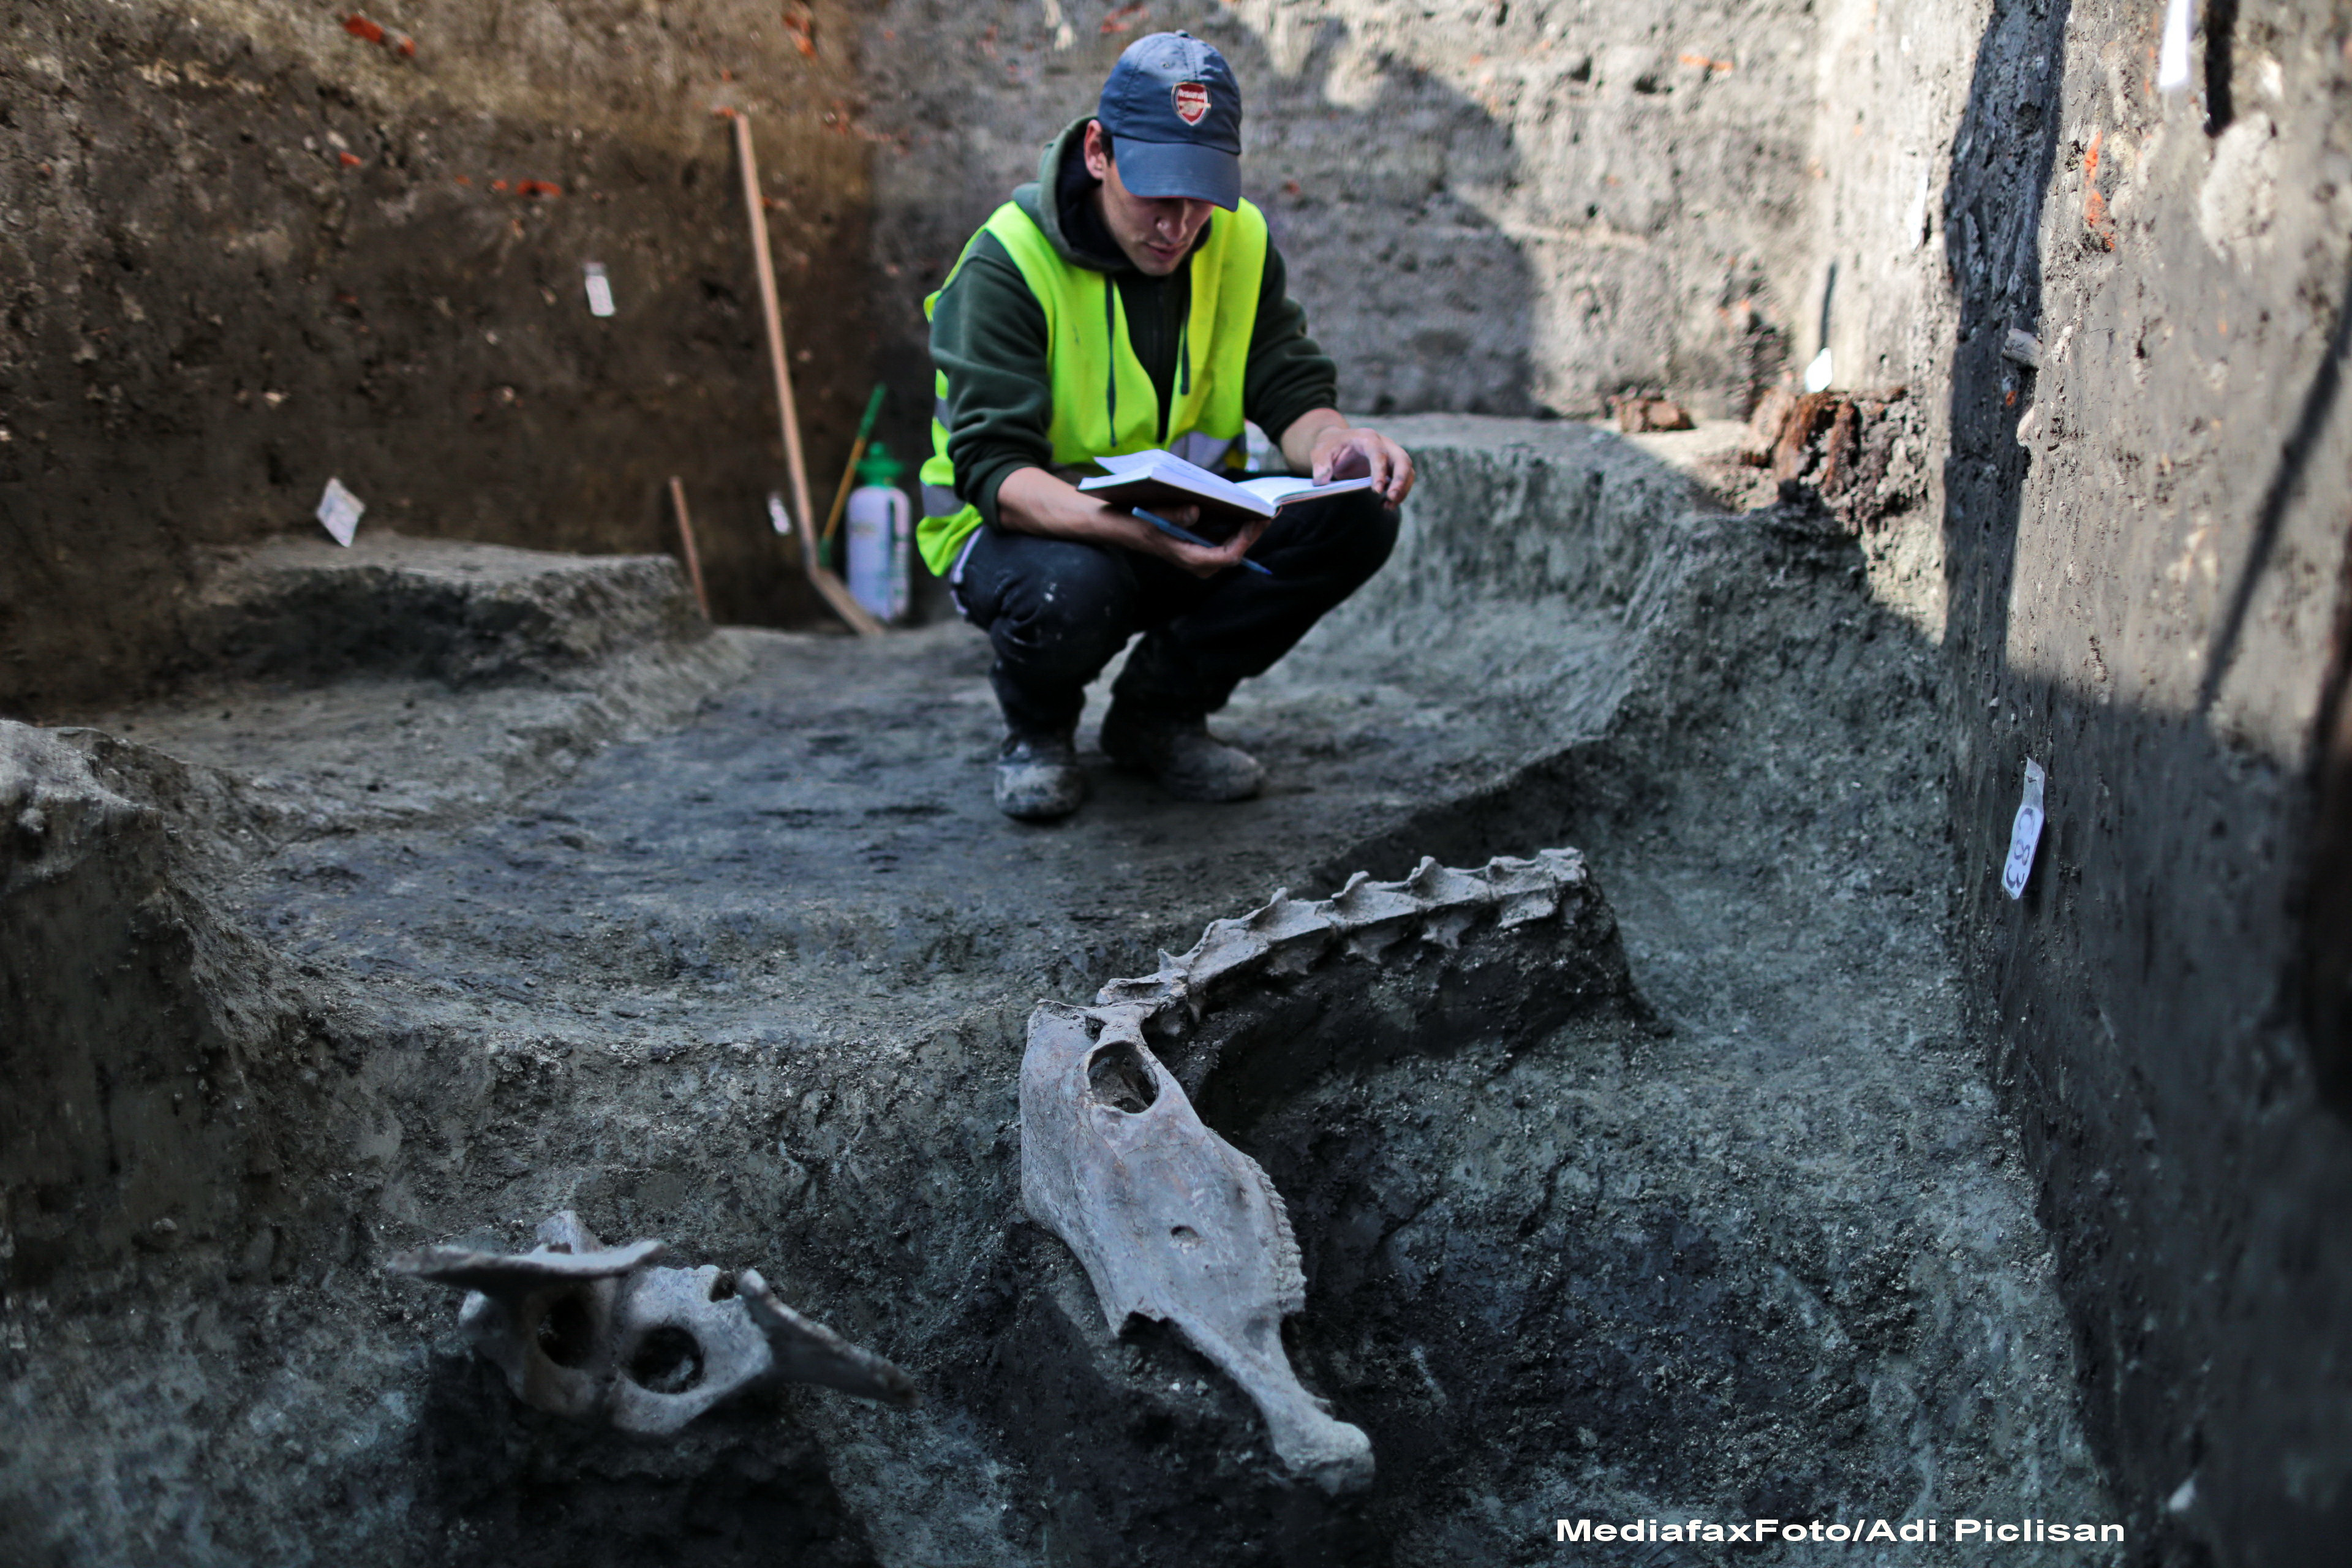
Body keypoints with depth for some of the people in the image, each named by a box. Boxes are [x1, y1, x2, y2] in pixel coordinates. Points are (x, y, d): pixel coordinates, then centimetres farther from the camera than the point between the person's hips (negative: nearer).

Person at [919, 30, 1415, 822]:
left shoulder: (1239, 241, -3)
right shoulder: (1007, 264, -20)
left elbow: (1291, 389, -4)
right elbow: (991, 467, -28)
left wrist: (1335, 441, -31)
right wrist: (1136, 530, -47)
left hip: (1192, 525, 6)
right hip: (1031, 526, -5)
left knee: (1356, 517, -19)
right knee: (1068, 595, -41)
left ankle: (1159, 711, 0)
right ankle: (1036, 725, -1)